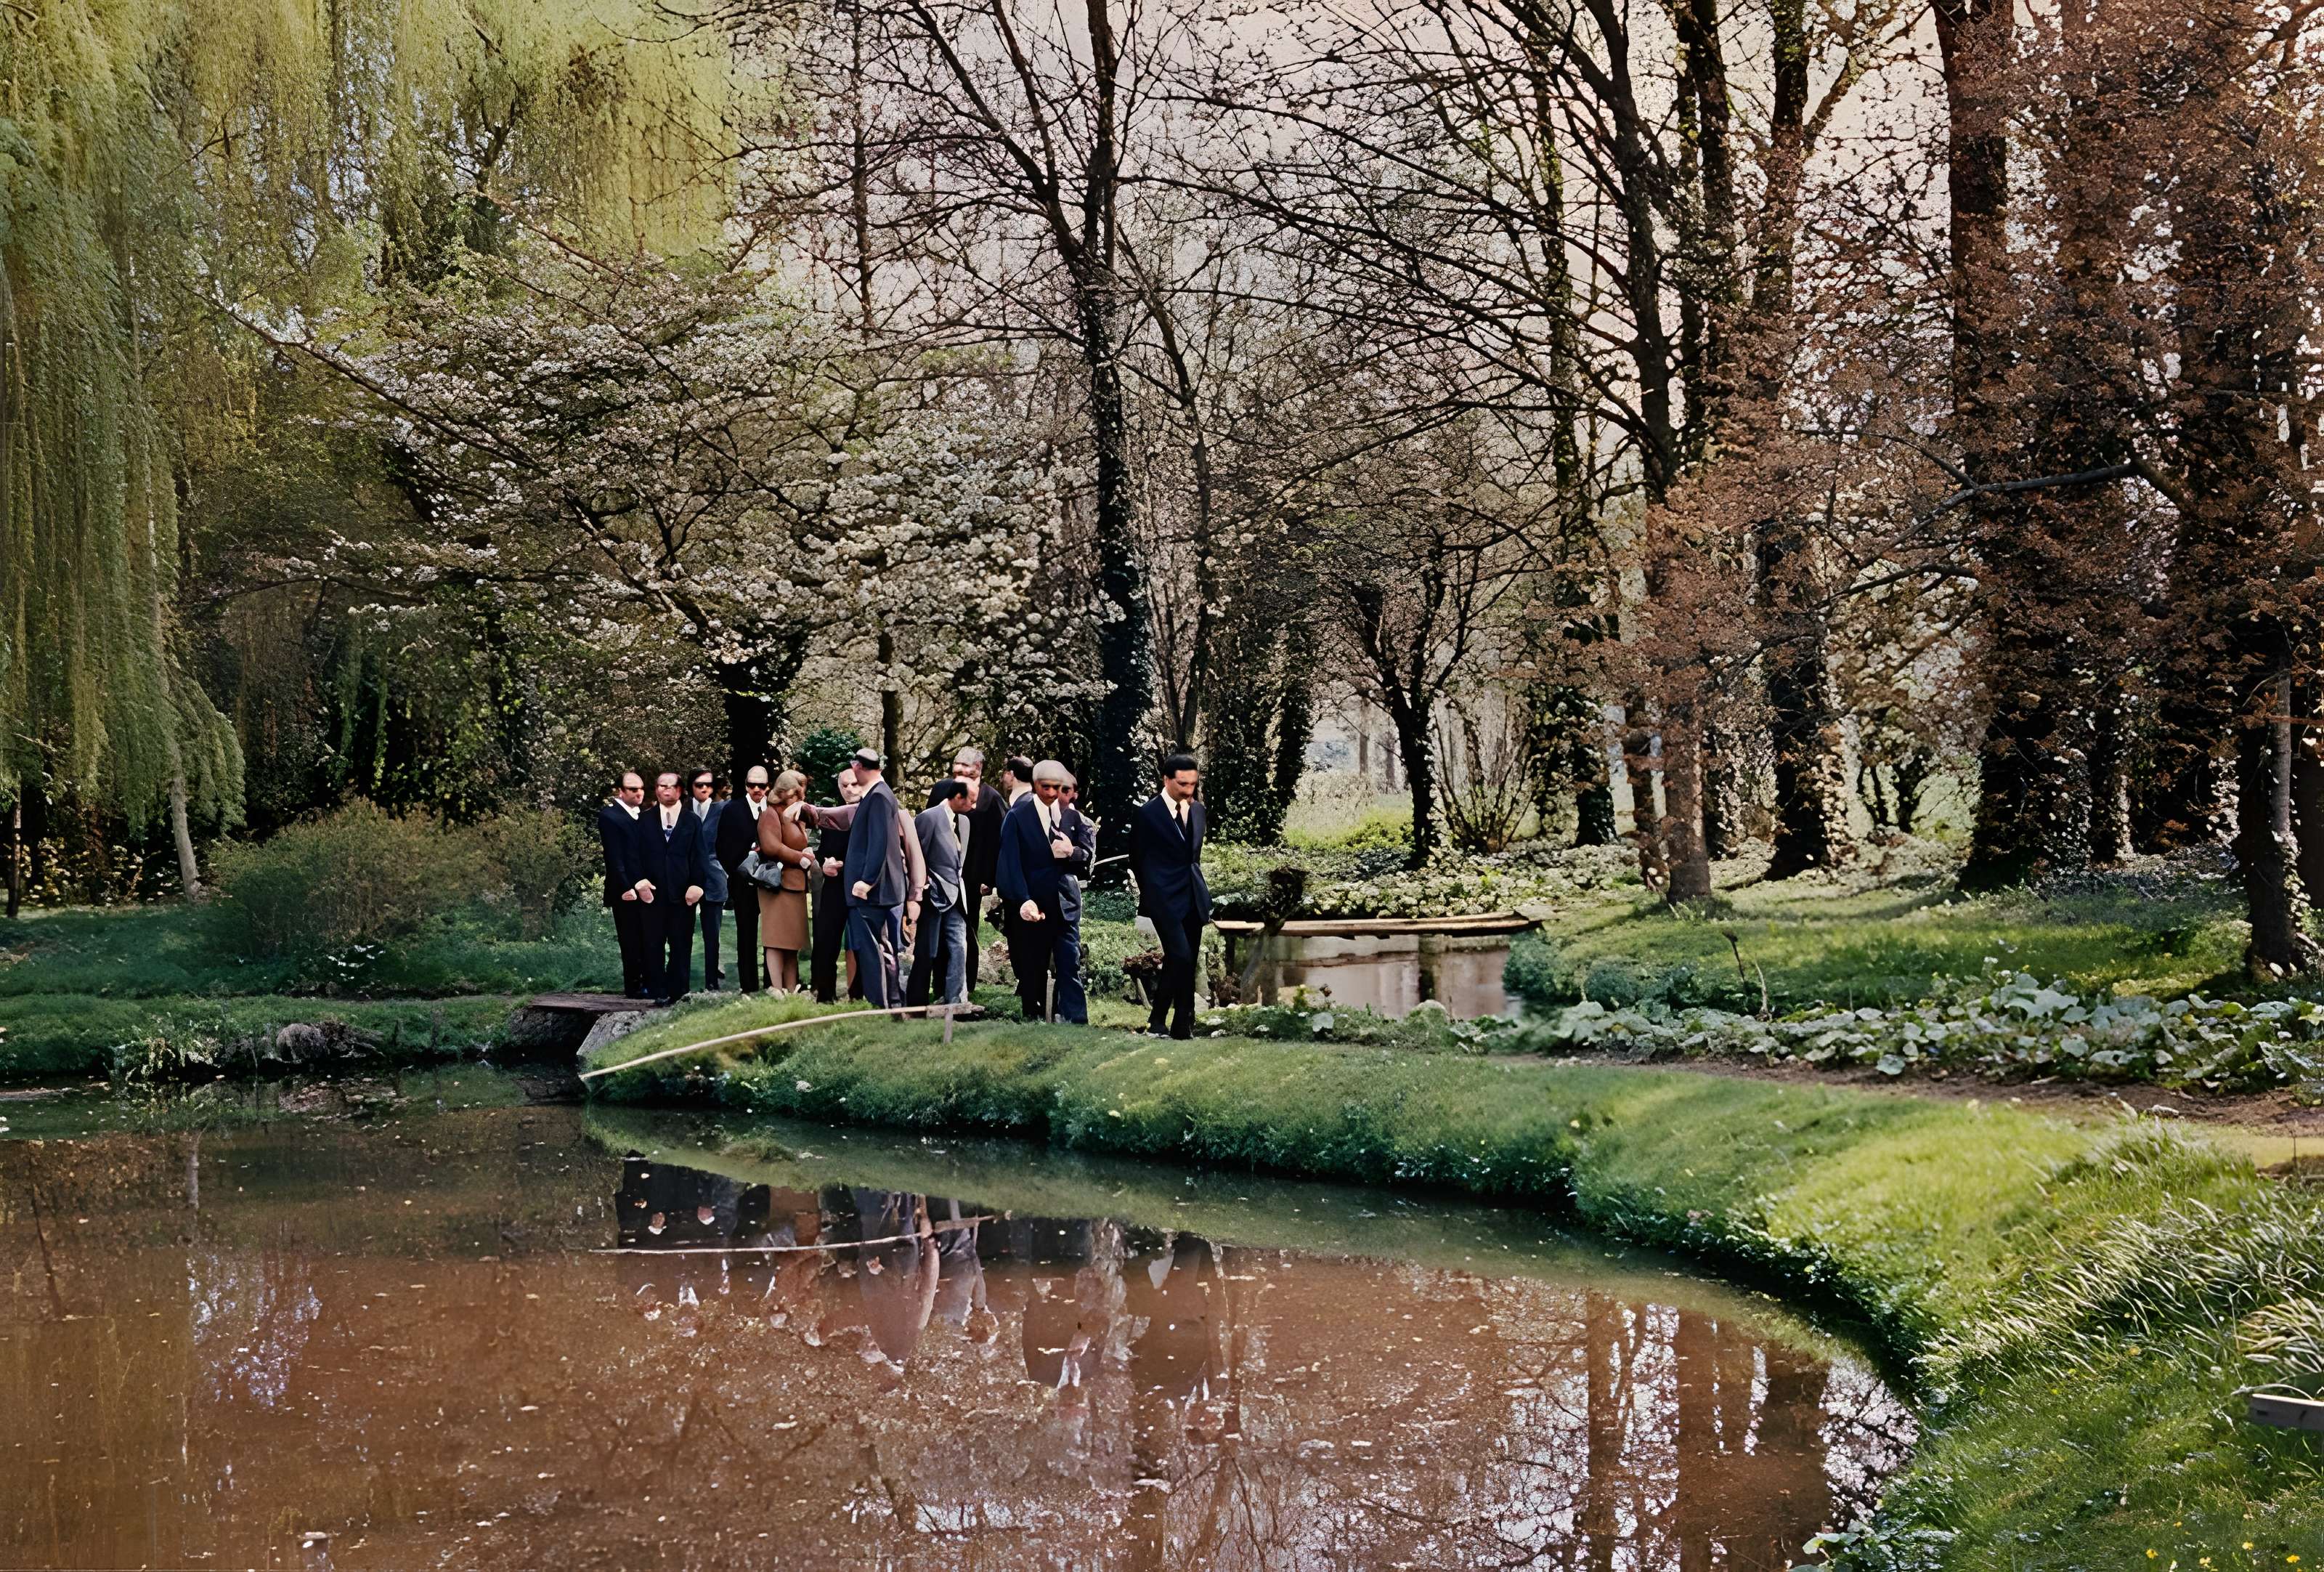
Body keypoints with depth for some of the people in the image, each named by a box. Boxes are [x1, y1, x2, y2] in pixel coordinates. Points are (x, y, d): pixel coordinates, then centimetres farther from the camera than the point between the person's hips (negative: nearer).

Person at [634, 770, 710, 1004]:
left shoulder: (692, 821, 8)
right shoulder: (645, 821, 9)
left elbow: (700, 857, 3)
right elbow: (639, 855, 5)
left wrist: (696, 885, -7)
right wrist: (641, 882, -8)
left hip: (683, 894, 0)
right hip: (654, 892, 0)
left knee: (681, 945, 3)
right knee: (654, 945, 1)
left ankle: (677, 991, 8)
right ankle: (659, 991, 6)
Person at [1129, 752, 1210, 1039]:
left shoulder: (1197, 810, 9)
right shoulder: (1148, 814, -9)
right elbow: (1136, 860, 2)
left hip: (1194, 897, 6)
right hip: (1166, 899, -6)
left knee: (1187, 963, 7)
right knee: (1180, 958, -17)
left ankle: (1183, 1025, 13)